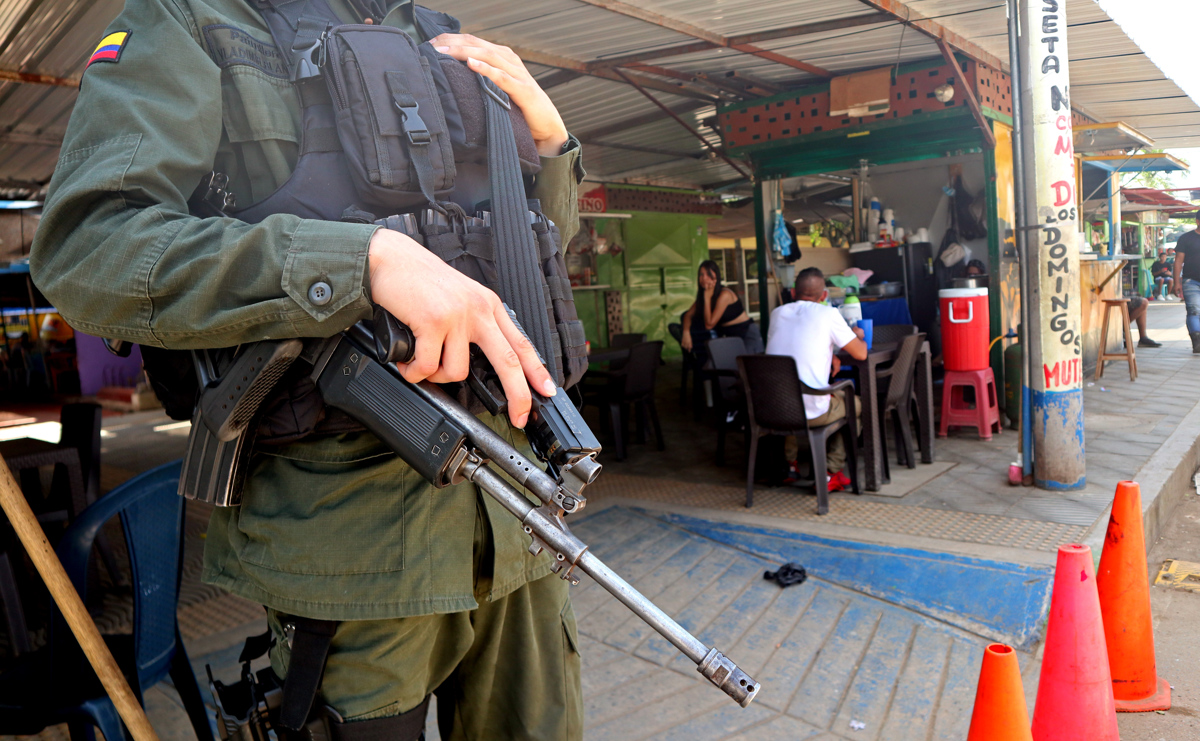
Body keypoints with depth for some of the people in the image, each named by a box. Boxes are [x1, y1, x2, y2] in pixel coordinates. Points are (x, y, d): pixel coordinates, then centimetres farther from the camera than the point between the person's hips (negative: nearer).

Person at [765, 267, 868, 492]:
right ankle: (830, 472, 17)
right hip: (812, 413, -5)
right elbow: (861, 354, 0)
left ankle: (789, 463, 37)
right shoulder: (828, 314, -6)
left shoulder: (777, 313, 9)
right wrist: (859, 336, 22)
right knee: (855, 403, 23)